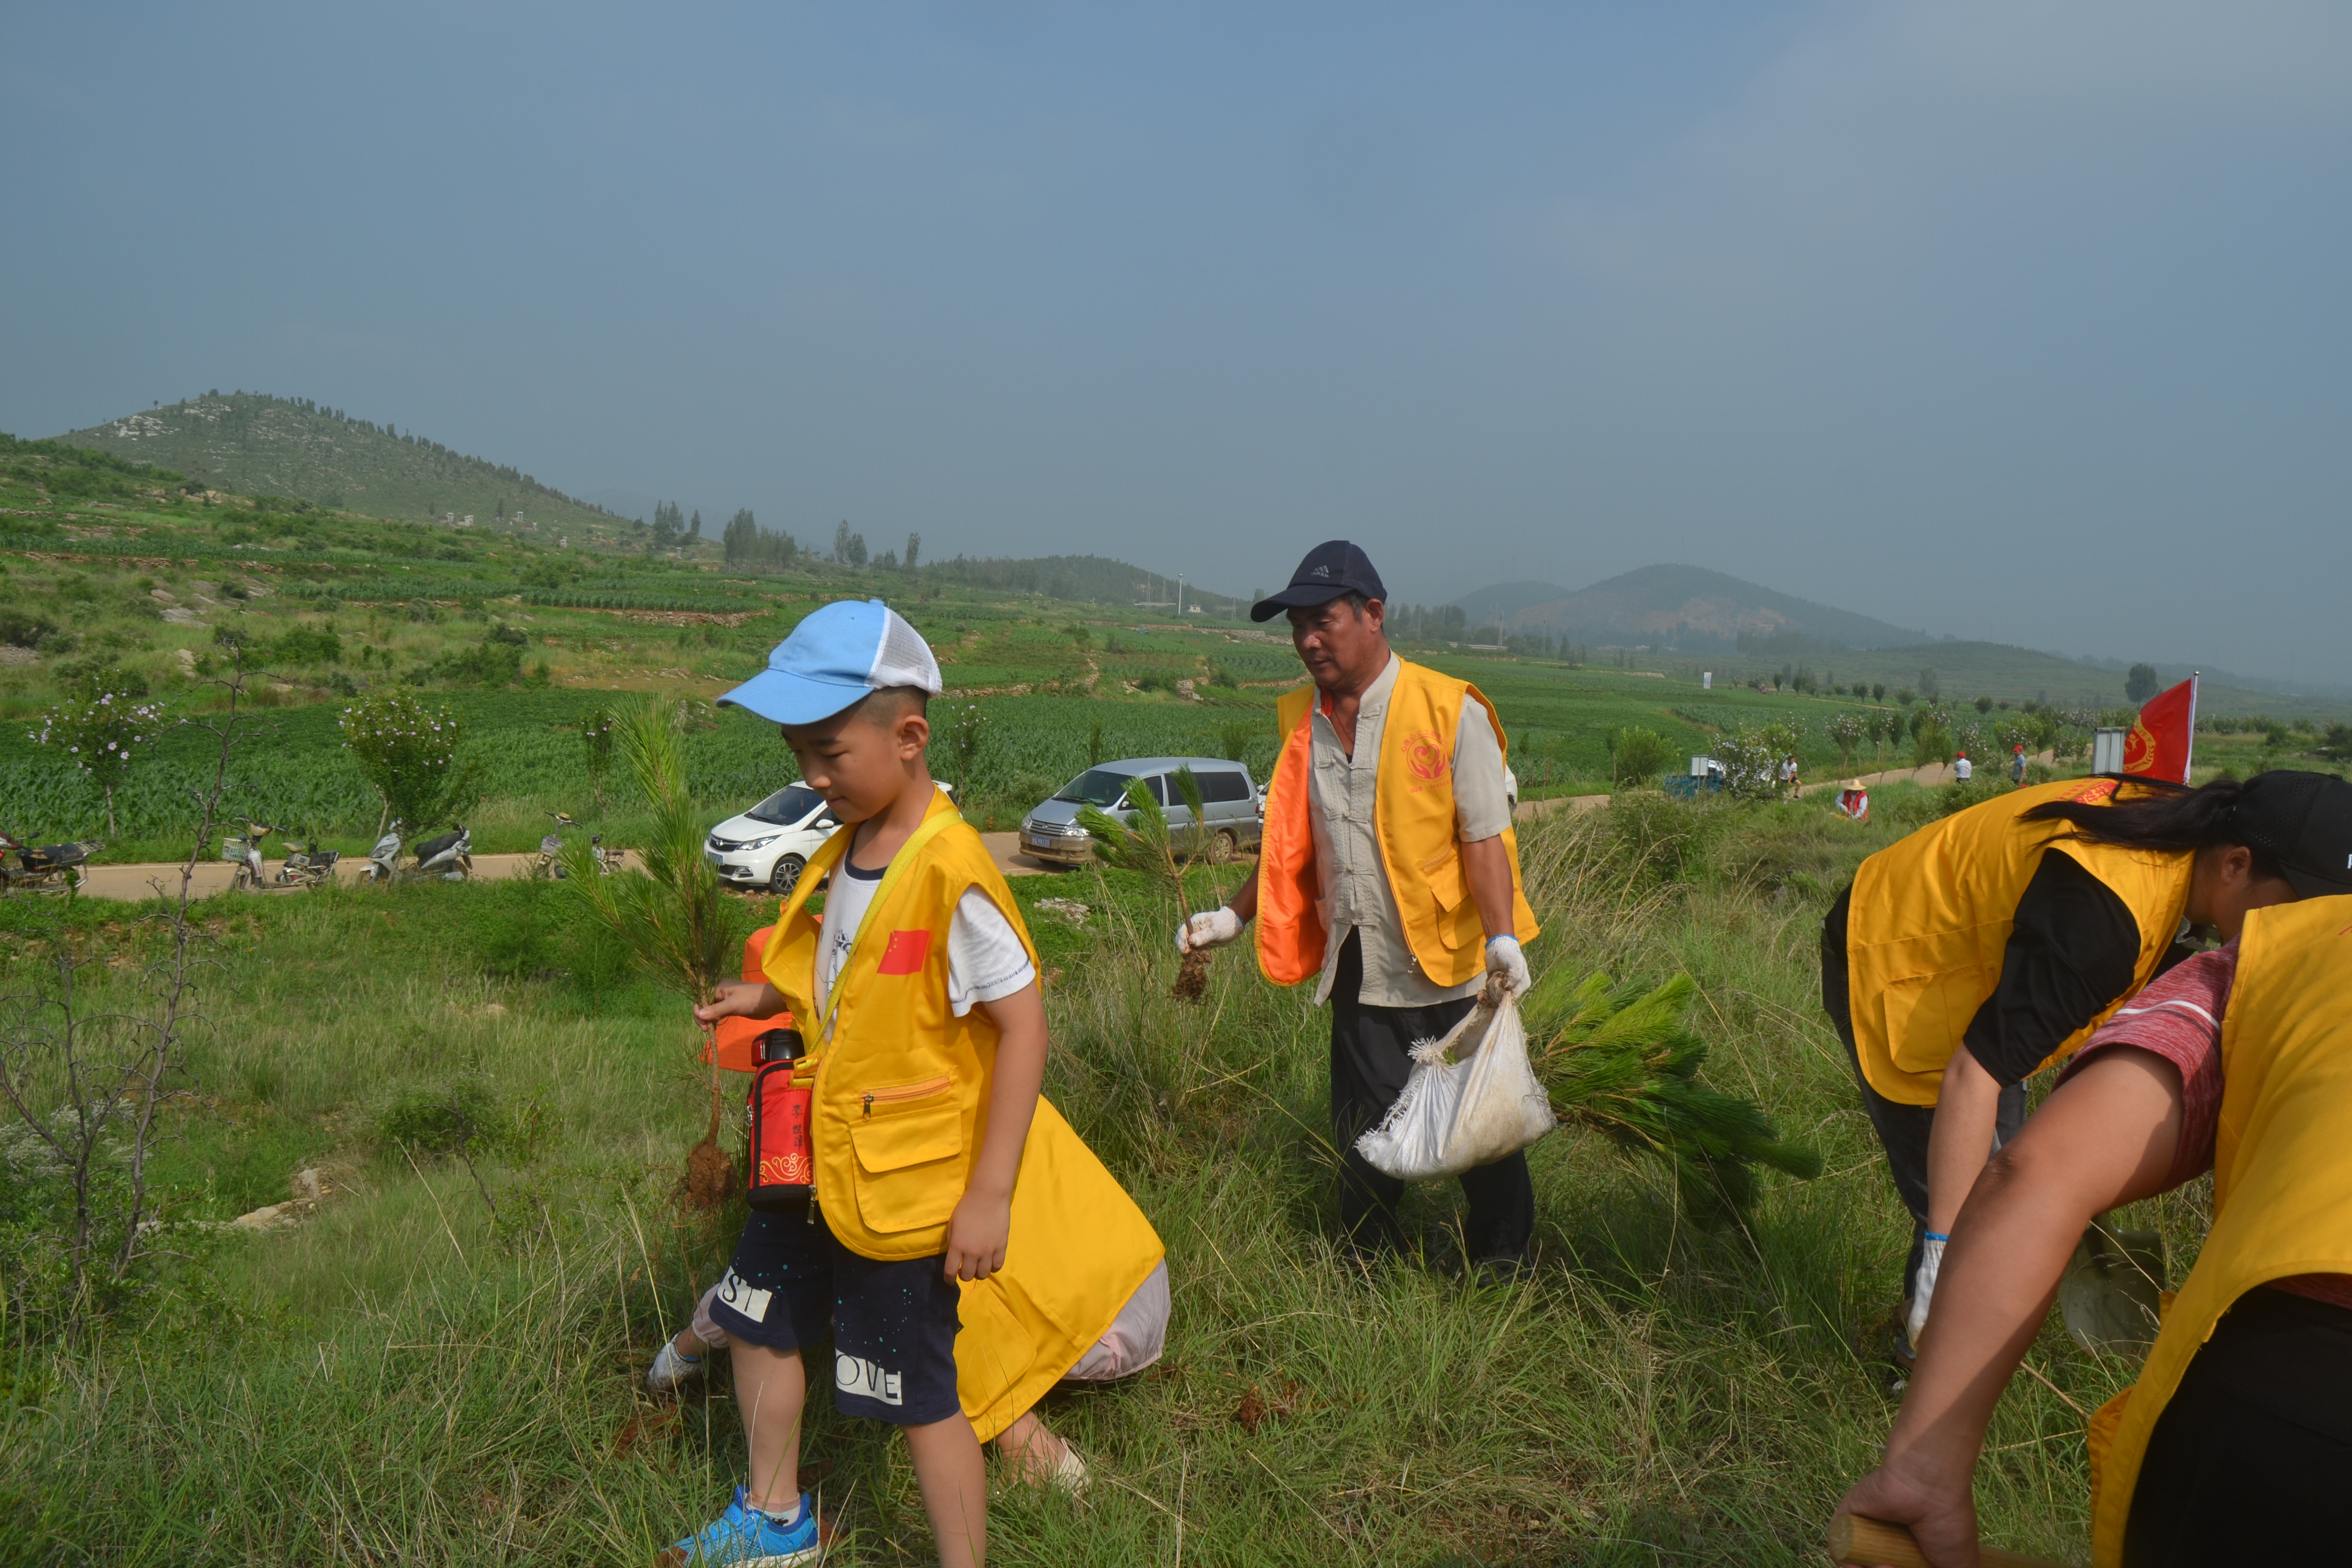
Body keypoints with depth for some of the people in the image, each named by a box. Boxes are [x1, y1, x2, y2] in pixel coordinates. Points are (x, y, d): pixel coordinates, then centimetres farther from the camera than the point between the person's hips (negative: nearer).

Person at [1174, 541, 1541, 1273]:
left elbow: (1484, 839, -13)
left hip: (1450, 973, -4)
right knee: (1361, 1143, 10)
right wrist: (1234, 916, 13)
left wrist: (1502, 939, -25)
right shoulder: (1301, 721, 7)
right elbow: (1289, 844, 17)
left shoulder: (1450, 711, -9)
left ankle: (1501, 1277, 30)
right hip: (1358, 976, 4)